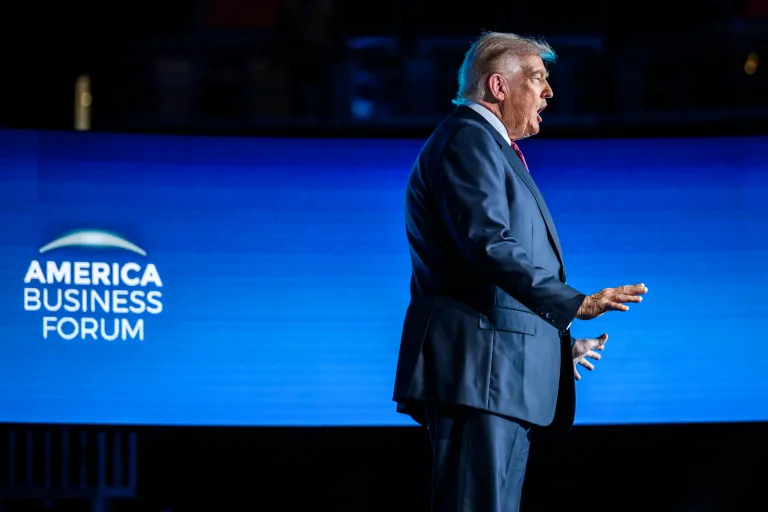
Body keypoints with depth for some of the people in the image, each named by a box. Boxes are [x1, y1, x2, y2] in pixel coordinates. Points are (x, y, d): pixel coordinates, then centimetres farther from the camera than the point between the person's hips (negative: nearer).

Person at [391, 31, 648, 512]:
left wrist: (559, 343, 33)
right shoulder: (468, 139, -8)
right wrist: (575, 304, -25)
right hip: (477, 368, -11)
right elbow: (489, 243, -22)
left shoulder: (493, 148, 25)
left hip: (505, 374, 11)